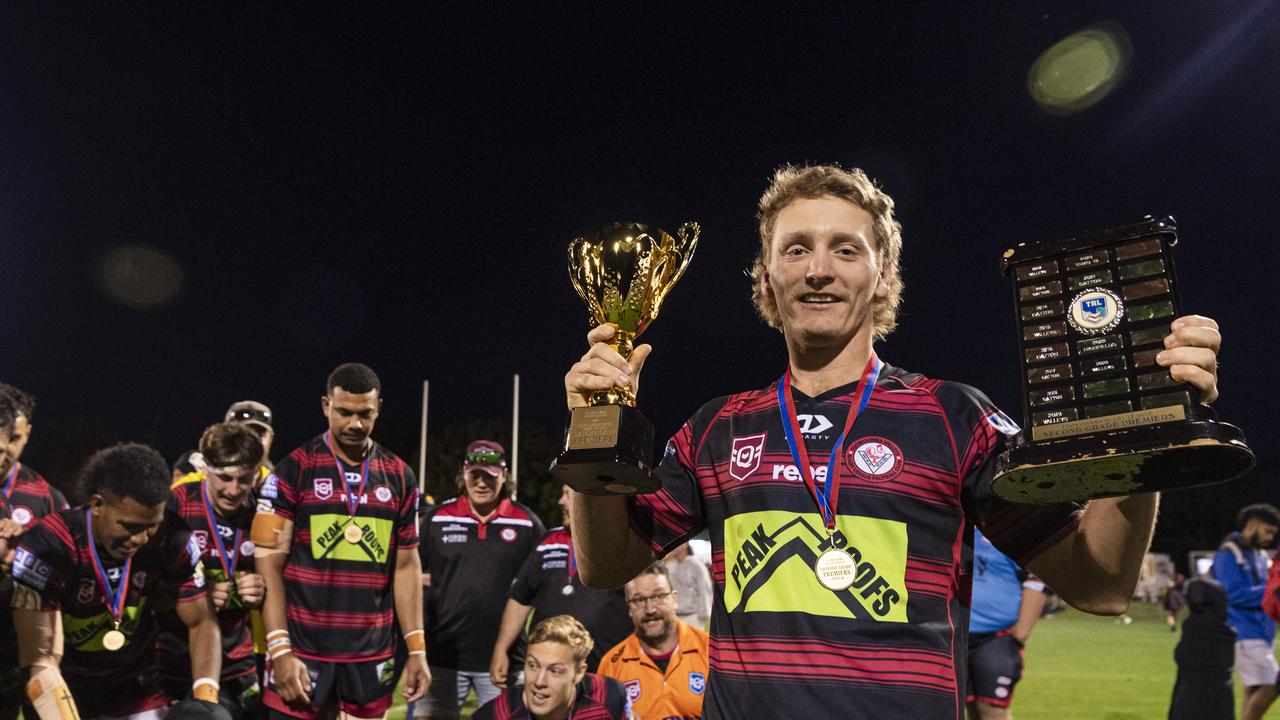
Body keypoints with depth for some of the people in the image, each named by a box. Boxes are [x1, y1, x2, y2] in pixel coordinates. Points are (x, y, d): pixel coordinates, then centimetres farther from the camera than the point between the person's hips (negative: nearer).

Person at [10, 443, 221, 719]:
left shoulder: (171, 538, -19)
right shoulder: (48, 547, -28)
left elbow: (201, 623, -10)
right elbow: (41, 662, -28)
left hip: (135, 680, 2)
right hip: (66, 682, -2)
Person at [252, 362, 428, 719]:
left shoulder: (400, 477, 6)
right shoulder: (293, 470, -3)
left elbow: (406, 565, 9)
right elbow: (269, 565, -5)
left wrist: (416, 648, 5)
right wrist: (280, 649, -11)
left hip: (373, 653, 3)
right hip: (304, 649, -3)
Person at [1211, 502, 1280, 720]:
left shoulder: (1260, 554, 17)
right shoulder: (1228, 554, -10)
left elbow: (1260, 590, 21)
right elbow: (1235, 594, -18)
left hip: (1260, 632, 9)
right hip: (1244, 633, -9)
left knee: (1254, 690, 10)